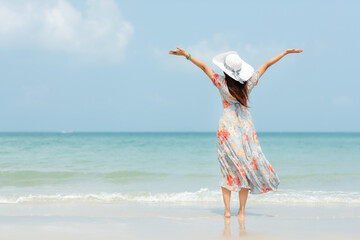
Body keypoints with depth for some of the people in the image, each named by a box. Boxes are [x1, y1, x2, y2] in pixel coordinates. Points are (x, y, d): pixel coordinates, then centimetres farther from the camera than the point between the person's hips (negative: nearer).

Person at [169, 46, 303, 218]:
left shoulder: (222, 83, -12)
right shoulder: (249, 83, -5)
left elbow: (204, 67, -8)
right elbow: (267, 65, 6)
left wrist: (187, 55, -3)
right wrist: (286, 52, 14)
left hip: (227, 128, -2)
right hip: (246, 127, 2)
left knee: (228, 171, 5)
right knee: (246, 168, 6)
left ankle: (227, 209, -2)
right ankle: (242, 211, 5)